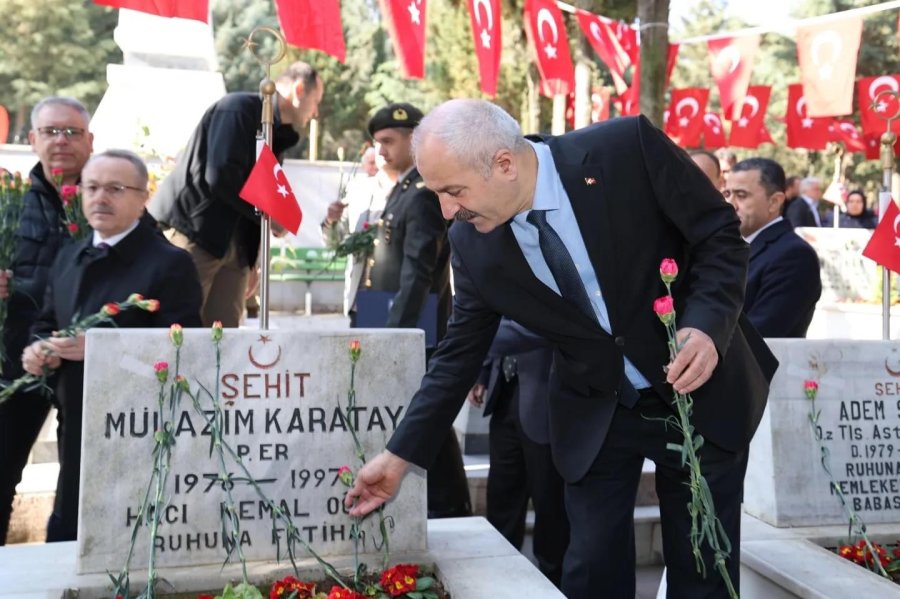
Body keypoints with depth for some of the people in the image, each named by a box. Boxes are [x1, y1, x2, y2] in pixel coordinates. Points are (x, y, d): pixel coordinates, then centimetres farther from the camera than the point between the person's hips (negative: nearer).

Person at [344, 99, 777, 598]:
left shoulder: (627, 147, -20)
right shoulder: (471, 242, -10)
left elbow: (721, 234, -11)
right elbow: (459, 353, 0)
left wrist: (707, 327, -27)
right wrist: (400, 455, 1)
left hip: (701, 391, -2)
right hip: (596, 416, 2)